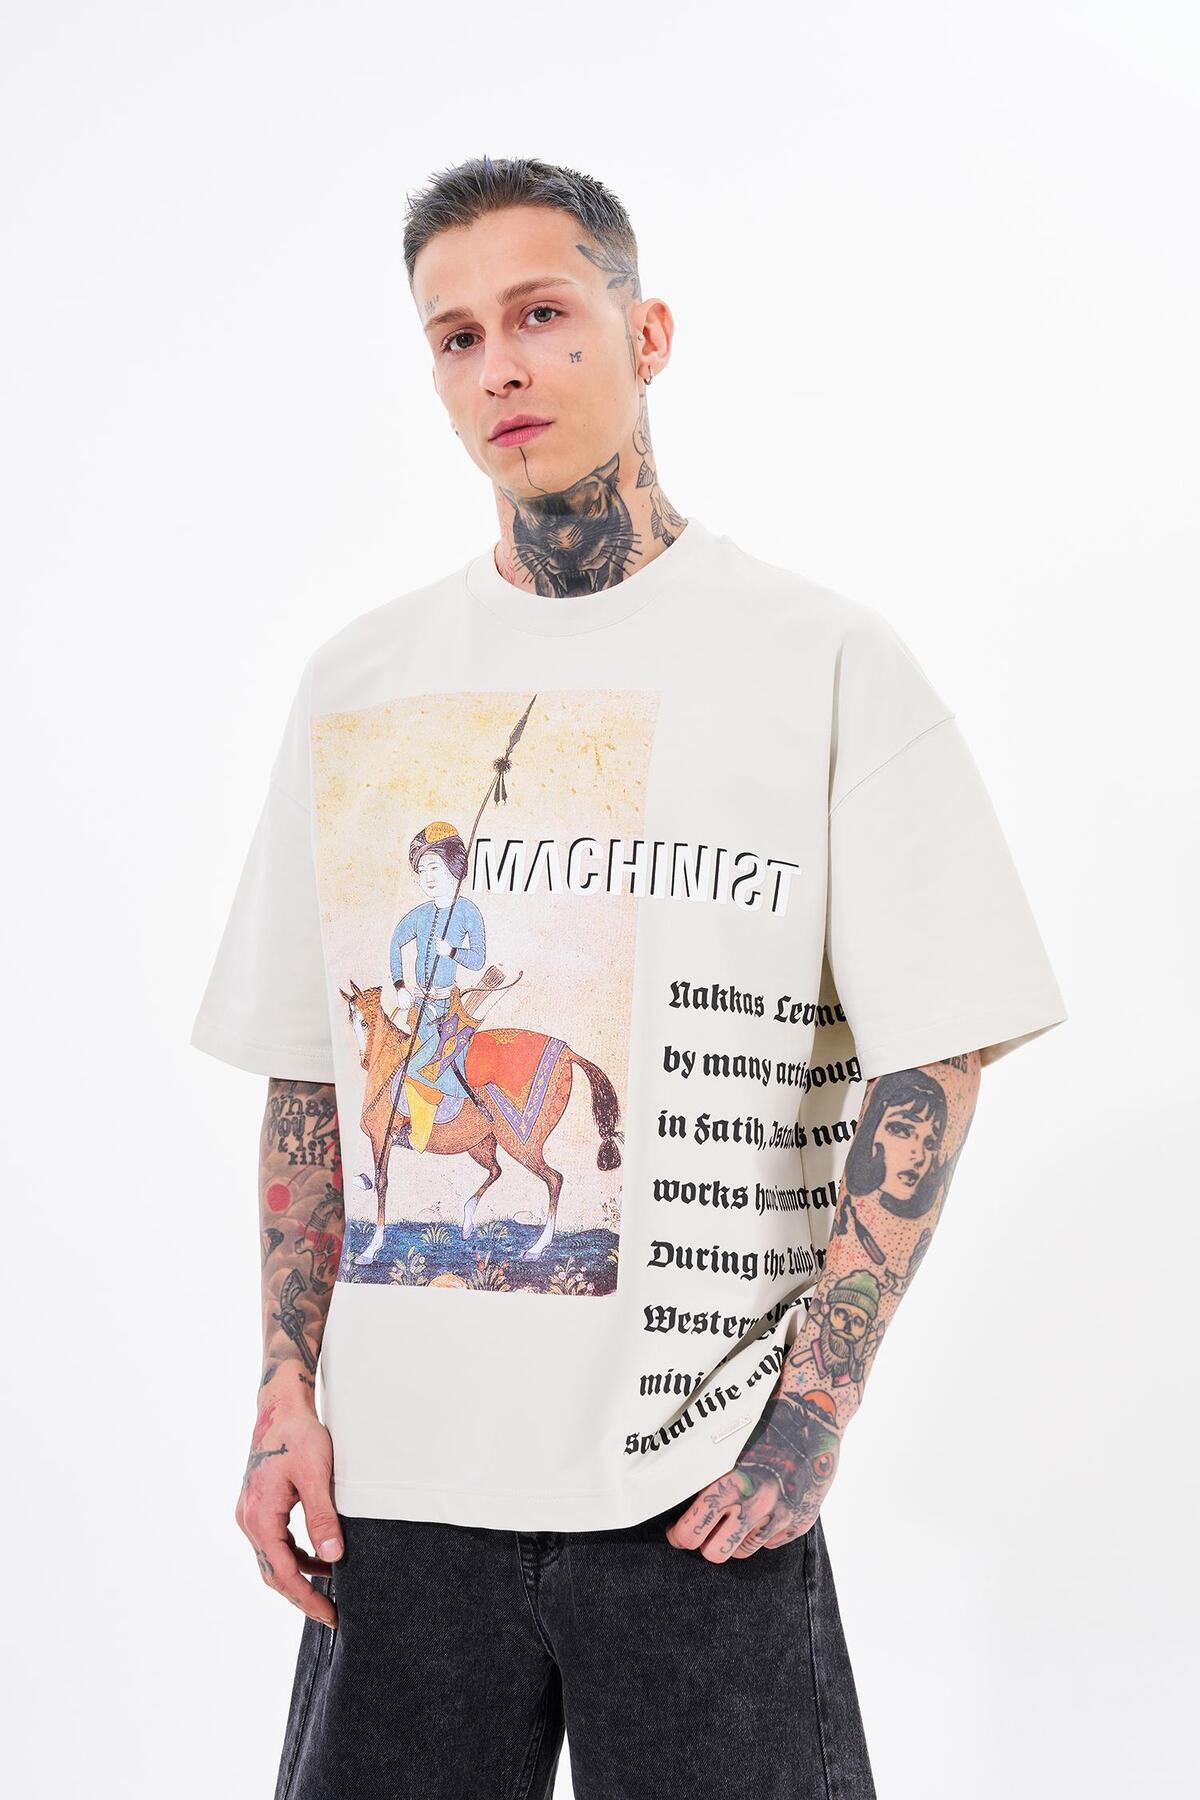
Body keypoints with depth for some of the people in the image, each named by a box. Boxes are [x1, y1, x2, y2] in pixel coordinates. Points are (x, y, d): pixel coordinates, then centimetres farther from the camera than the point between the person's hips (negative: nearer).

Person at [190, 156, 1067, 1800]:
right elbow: (309, 1070, 11)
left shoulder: (826, 661, -2)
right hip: (399, 1471, 3)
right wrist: (288, 1386, 2)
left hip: (699, 1476, -3)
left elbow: (933, 1058, -5)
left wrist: (815, 1409, -11)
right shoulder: (358, 683, 9)